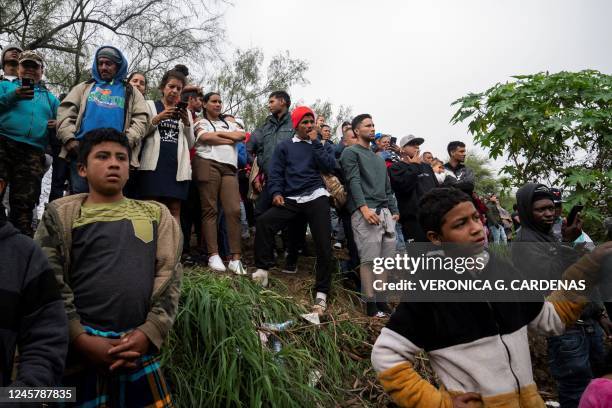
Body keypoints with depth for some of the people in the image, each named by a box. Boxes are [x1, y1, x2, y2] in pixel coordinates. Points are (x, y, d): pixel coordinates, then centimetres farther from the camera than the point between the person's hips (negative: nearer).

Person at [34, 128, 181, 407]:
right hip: (79, 348, -2)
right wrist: (81, 339, -13)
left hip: (140, 345, 2)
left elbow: (170, 276, 3)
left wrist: (150, 332, -9)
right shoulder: (62, 214, 5)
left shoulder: (155, 214, 11)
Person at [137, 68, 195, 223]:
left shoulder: (184, 111, 21)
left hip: (177, 165, 2)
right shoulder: (150, 105, 14)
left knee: (175, 211, -4)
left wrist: (187, 124, -1)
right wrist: (158, 119, -8)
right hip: (155, 164, -2)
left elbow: (190, 144, 16)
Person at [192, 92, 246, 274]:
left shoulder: (229, 124, 30)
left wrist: (217, 133, 5)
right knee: (210, 210, -7)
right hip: (208, 165, -3)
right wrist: (230, 139, 4)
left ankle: (235, 258, -11)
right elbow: (205, 138, -5)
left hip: (229, 167, 4)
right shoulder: (201, 122, 16)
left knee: (234, 210, -10)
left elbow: (241, 135, 10)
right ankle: (213, 255, -7)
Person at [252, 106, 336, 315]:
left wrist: (315, 142, -1)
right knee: (264, 221, -22)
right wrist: (276, 192, -10)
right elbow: (276, 172, 7)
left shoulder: (323, 145, 16)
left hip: (316, 197, 0)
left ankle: (321, 293, 2)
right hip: (291, 199, 0)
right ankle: (263, 269, -11)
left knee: (323, 244, -8)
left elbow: (330, 166, -1)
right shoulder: (284, 146, 14)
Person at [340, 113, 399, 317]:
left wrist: (394, 210, 14)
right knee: (369, 260, -10)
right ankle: (371, 304, -4)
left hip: (384, 212, 7)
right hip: (364, 212, -7)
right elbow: (354, 181, -8)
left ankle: (381, 300, 12)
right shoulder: (351, 152, 5)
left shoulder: (378, 158, 28)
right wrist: (364, 207, -20)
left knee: (386, 260, 4)